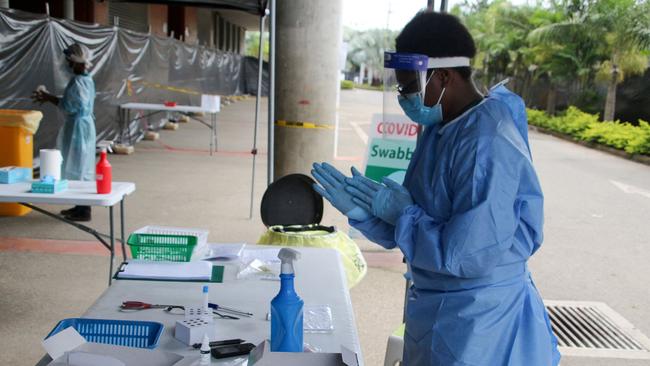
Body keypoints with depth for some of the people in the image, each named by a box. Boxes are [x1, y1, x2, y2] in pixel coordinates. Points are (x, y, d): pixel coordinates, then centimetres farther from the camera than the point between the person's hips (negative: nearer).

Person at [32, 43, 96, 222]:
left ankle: (83, 211, 2)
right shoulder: (86, 79, 11)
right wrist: (49, 97, 13)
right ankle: (81, 206, 24)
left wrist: (48, 97, -11)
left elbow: (70, 107, -20)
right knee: (81, 167, 15)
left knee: (77, 167, -3)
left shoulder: (78, 81, -19)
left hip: (78, 127, -10)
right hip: (83, 125, 10)